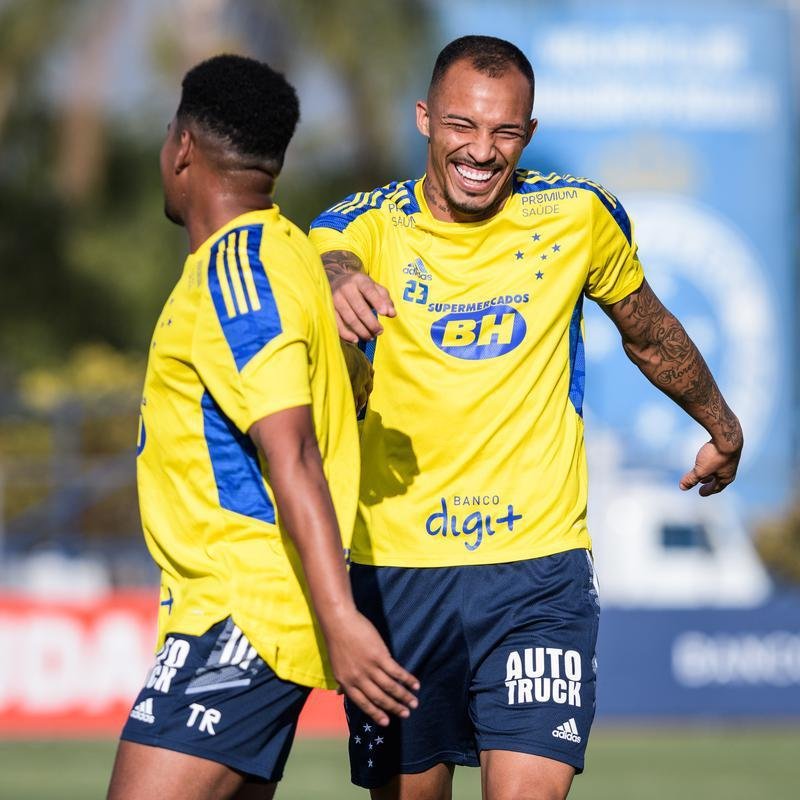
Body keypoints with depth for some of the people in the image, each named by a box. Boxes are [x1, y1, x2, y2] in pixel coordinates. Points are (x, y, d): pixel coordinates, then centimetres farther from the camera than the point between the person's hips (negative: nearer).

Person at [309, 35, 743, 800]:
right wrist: (333, 283, -52)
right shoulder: (367, 224, -3)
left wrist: (721, 425, 34)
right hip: (395, 570, 1)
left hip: (538, 570, -1)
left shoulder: (579, 215, 2)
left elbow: (648, 332, 20)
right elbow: (323, 259, -28)